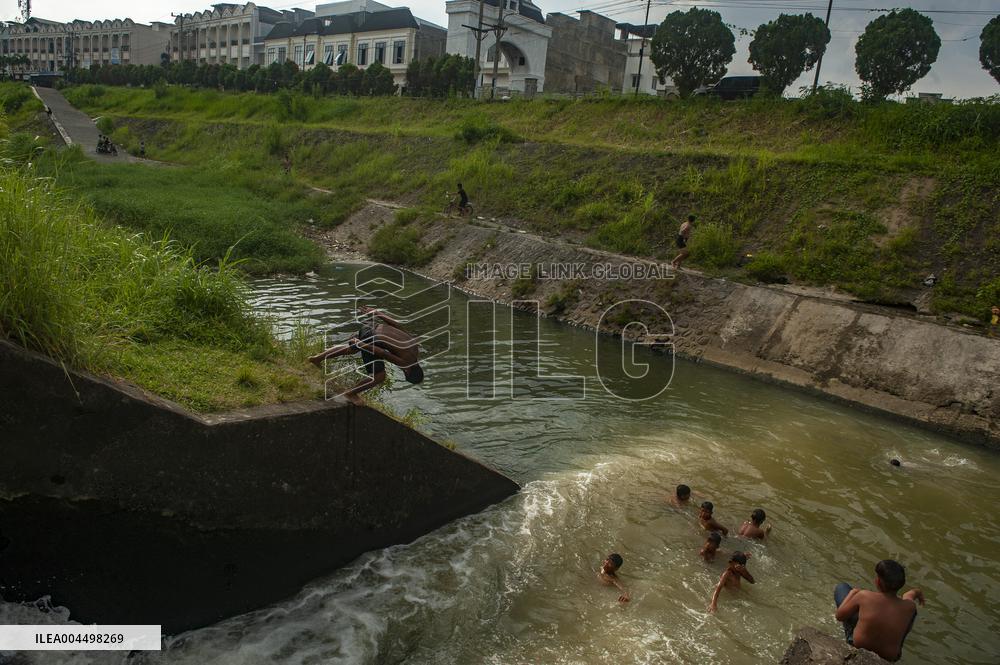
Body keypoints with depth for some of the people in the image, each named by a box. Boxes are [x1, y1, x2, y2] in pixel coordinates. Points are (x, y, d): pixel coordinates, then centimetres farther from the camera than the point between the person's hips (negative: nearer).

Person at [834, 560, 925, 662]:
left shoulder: (864, 597, -28)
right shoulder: (909, 607, -21)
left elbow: (839, 616, -11)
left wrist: (853, 592, 3)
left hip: (857, 646, -1)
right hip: (890, 657, 2)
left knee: (841, 587, 9)